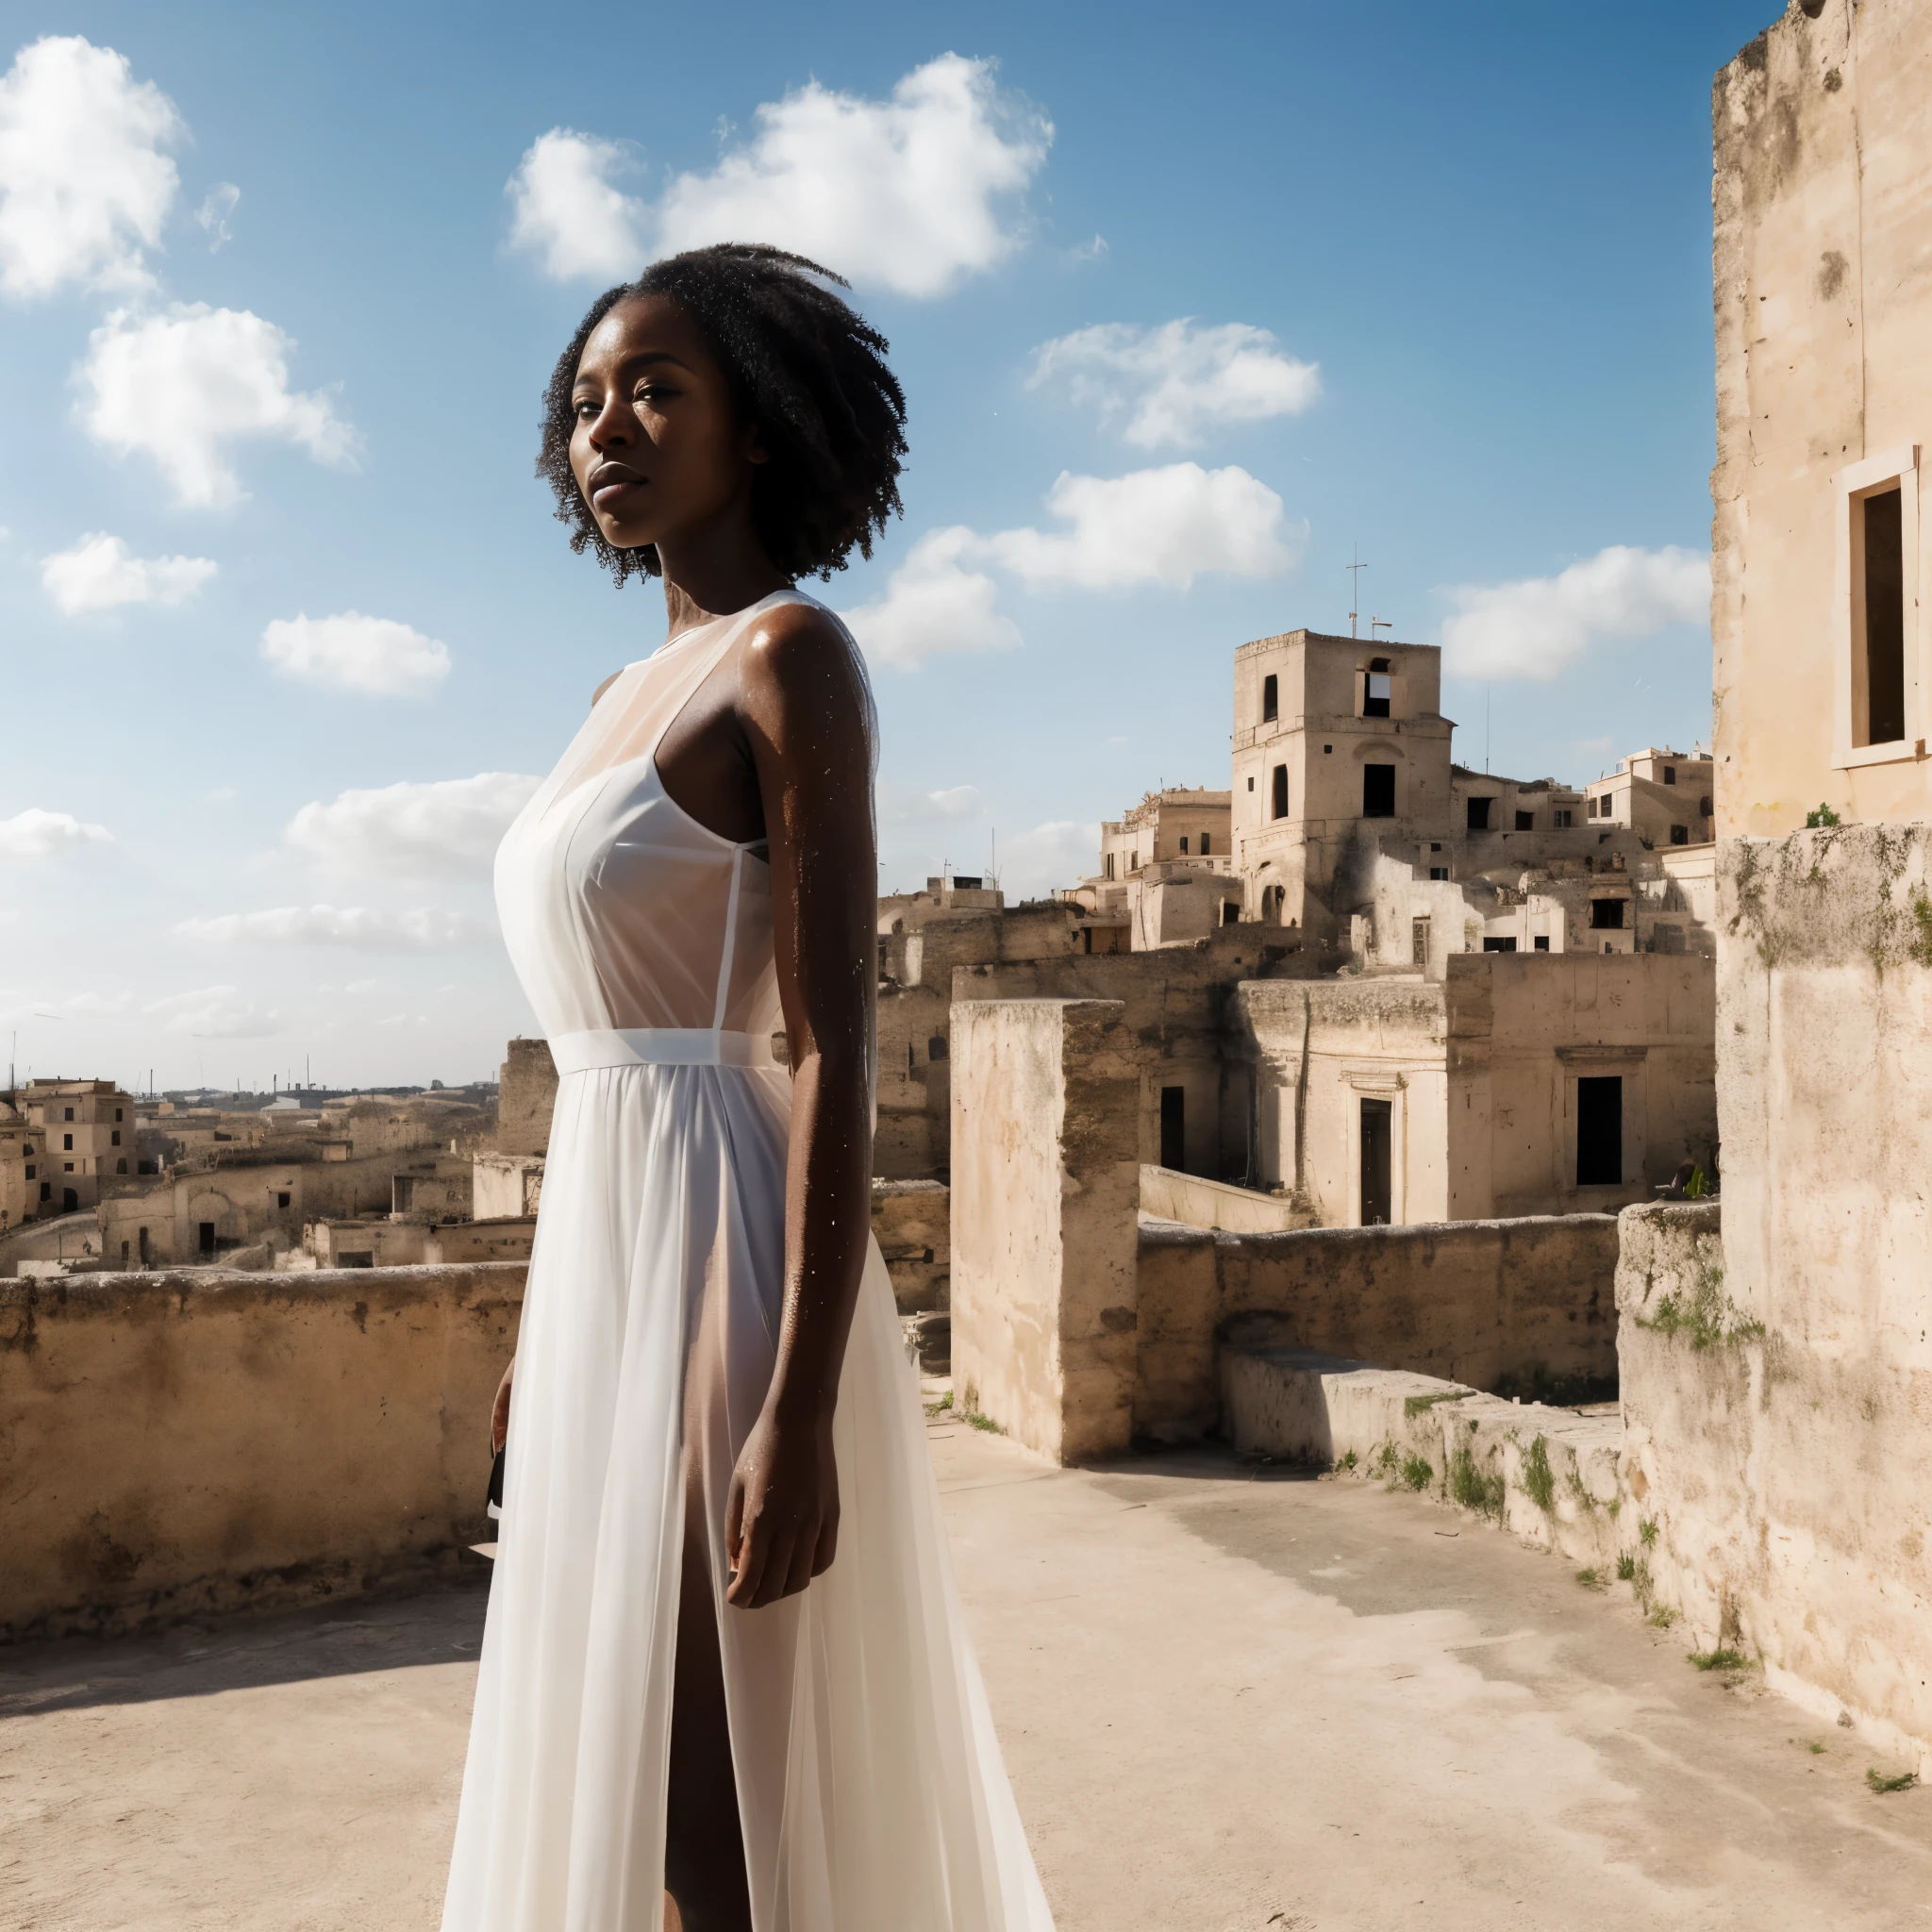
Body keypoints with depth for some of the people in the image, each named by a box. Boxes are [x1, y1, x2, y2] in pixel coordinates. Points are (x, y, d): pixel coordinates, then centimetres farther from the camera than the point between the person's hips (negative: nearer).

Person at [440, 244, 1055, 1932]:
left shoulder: (787, 656, -9)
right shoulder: (633, 694, 16)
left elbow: (834, 1051, -17)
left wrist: (797, 1410, -22)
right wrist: (546, 1334, 19)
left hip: (722, 1268, -9)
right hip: (609, 1257, 9)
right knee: (620, 1772, 21)